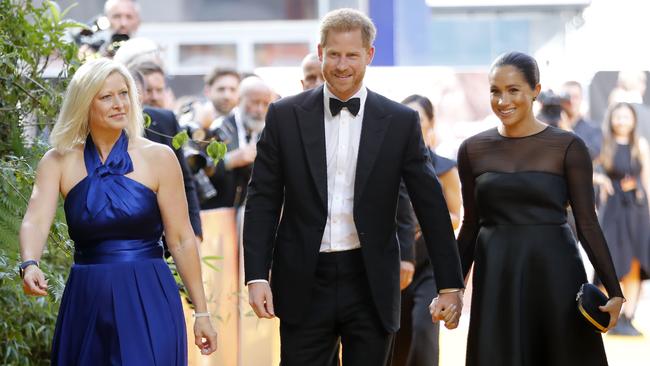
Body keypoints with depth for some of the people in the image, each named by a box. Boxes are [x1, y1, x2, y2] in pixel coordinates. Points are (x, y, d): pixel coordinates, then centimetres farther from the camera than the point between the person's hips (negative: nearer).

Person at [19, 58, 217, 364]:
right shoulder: (58, 162, 3)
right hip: (87, 304, 2)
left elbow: (181, 239, 0)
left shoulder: (158, 158, -1)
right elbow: (36, 221, -12)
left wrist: (201, 312, 0)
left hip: (148, 302, -2)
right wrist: (29, 265, -33)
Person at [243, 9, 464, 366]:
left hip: (371, 284, 0)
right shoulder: (285, 115, 2)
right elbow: (263, 201, 3)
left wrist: (450, 285, -1)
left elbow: (431, 206, 2)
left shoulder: (401, 122, 1)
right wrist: (257, 276, -6)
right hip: (304, 283, 0)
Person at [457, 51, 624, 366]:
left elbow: (587, 223, -4)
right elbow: (470, 225, 11)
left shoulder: (568, 147, -3)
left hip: (554, 273, -2)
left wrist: (614, 290, -11)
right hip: (495, 279, 2)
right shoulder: (473, 150, 6)